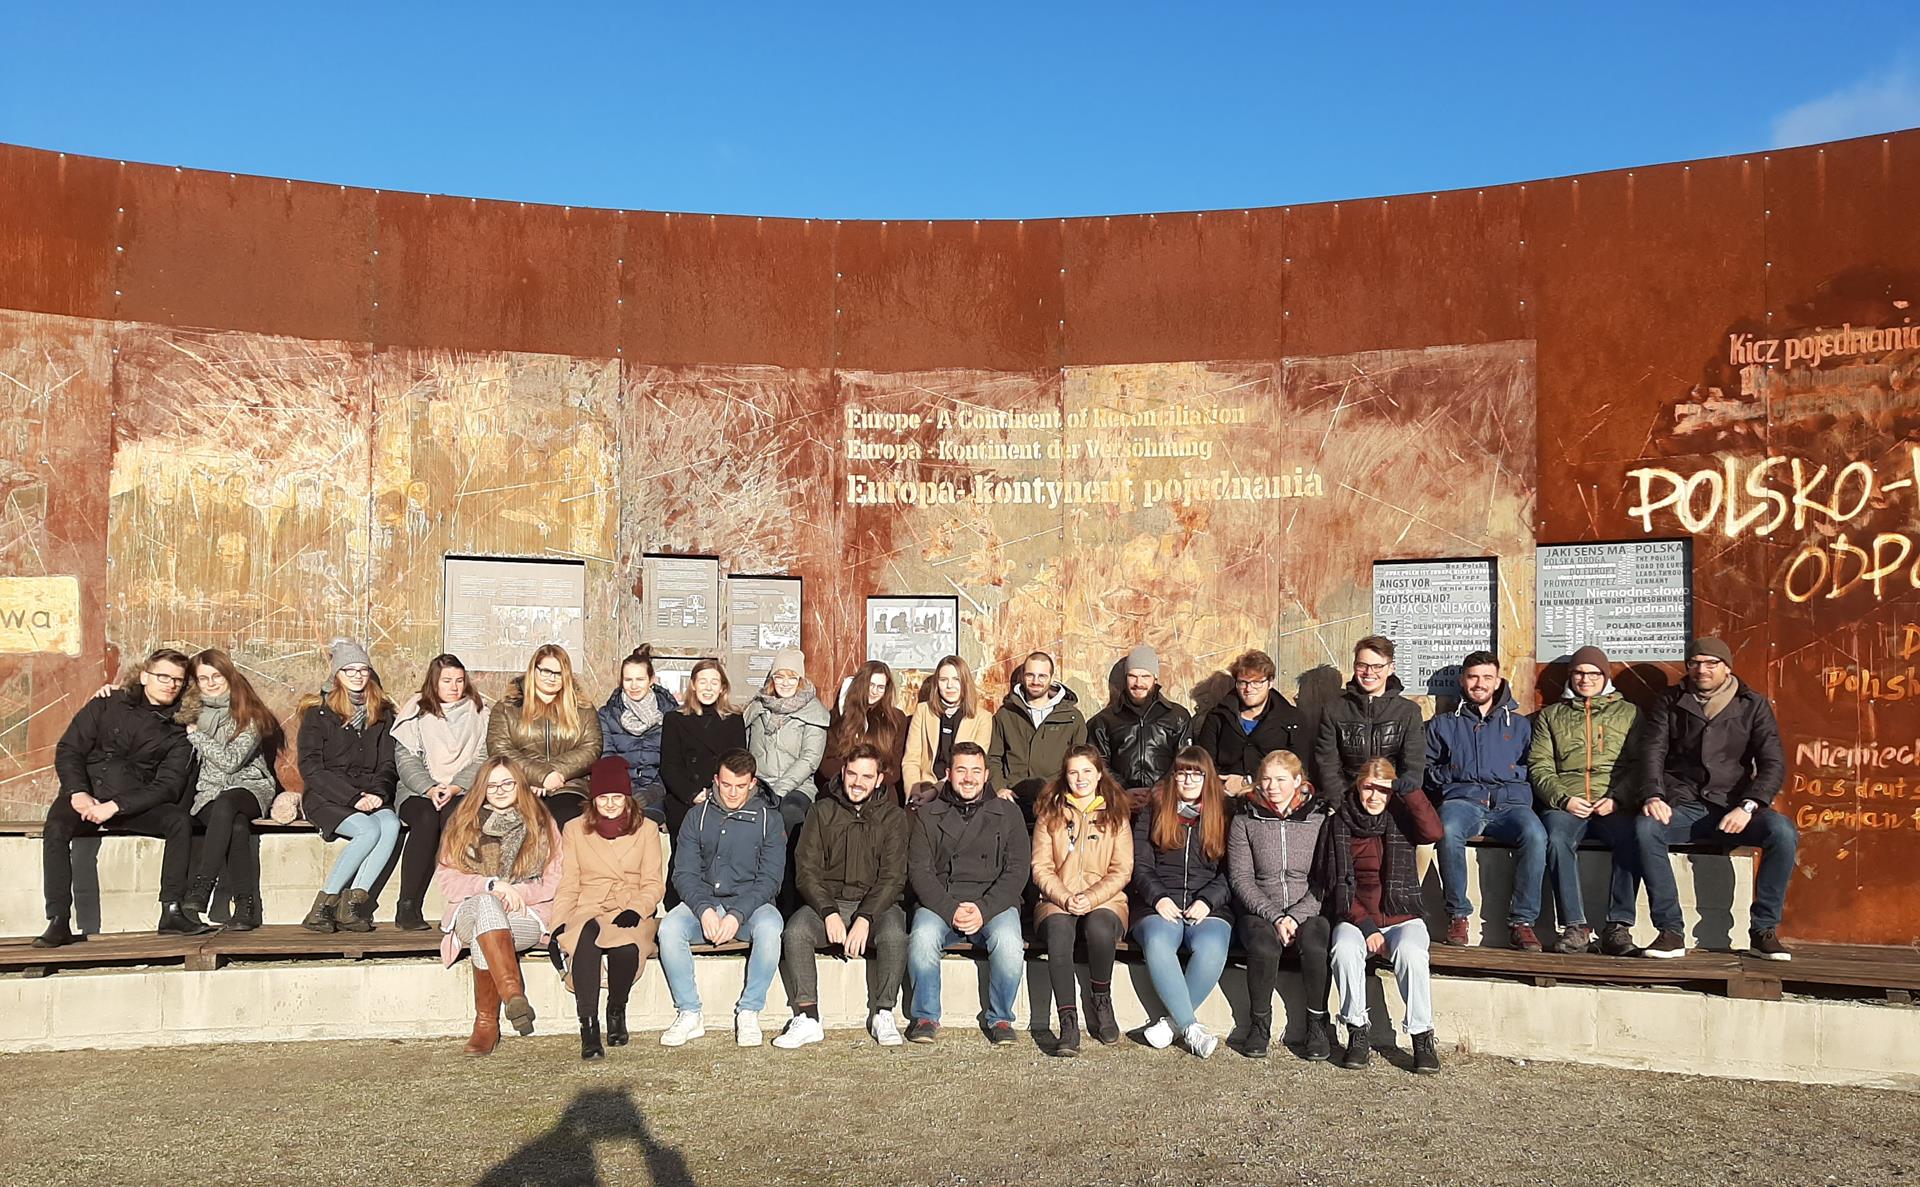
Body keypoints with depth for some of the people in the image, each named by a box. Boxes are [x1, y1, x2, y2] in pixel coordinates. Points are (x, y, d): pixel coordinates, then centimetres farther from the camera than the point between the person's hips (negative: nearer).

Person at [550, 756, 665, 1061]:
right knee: (586, 936, -38)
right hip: (587, 913, 0)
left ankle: (617, 1011, -10)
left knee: (627, 945, -37)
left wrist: (635, 910, -13)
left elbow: (654, 885, 7)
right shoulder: (574, 830, 16)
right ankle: (588, 1025, -37)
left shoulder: (646, 829, 13)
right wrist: (559, 924, -5)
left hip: (632, 914, 0)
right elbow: (568, 886, 11)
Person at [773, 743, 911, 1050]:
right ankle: (807, 1019, -20)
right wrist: (829, 912, -16)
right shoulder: (821, 811, 6)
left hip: (876, 904, -1)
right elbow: (806, 871, 0)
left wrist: (865, 918, -20)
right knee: (795, 932, -29)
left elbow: (892, 877, -5)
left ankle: (883, 1015, -15)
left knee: (894, 935, -32)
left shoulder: (894, 817, 3)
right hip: (825, 901, 1)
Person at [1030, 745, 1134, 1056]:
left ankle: (1101, 1002, -11)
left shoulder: (1116, 814, 10)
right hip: (1057, 901, 0)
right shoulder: (1050, 813, 11)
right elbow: (1041, 868, 5)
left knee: (1099, 927, -36)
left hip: (1104, 900, 0)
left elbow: (1122, 871, 4)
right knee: (1058, 931, -35)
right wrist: (1065, 898, -12)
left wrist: (1091, 898, -12)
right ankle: (1068, 1023, -34)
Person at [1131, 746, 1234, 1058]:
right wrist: (1158, 898, -7)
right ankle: (1190, 1027, -26)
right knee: (1158, 943, -35)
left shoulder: (1223, 814, 15)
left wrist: (1207, 901, -8)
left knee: (1211, 948, -34)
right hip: (1161, 907, 0)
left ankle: (1173, 1021, -18)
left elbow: (1230, 872, 9)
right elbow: (1140, 865, 10)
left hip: (1208, 909, 0)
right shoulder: (1152, 812, 16)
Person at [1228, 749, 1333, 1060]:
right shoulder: (1245, 821, 6)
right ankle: (1260, 1022, -10)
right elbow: (1240, 877, 0)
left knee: (1315, 947, -32)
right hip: (1259, 911, 0)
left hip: (1308, 910, 0)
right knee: (1264, 948, -32)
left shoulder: (1320, 818, 4)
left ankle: (1318, 1022, -9)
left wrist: (1296, 916, -13)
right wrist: (1274, 916, -12)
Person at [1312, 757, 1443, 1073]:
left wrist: (1411, 789, -19)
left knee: (1410, 952, -33)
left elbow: (1433, 832, -16)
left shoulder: (1400, 818, 6)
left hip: (1401, 916, 0)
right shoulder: (1337, 824, 5)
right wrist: (1365, 926, -10)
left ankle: (1422, 1035, -17)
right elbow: (1331, 884, 0)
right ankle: (1358, 1031, -15)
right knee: (1344, 950, -32)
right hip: (1354, 918, 0)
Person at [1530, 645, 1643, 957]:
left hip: (1614, 804, 0)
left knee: (1631, 839, -34)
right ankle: (1575, 926, -29)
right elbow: (1539, 767, 11)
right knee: (1558, 840, -33)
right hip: (1565, 803, 0)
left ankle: (1619, 925, -28)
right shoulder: (1550, 715, 22)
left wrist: (1617, 798, -8)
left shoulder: (1628, 712, 21)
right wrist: (1564, 799, -8)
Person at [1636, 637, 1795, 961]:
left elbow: (1773, 764, 1)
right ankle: (1671, 931, -26)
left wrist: (1748, 806, -16)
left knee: (1783, 832, -29)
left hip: (1733, 807, 0)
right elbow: (1653, 753, 2)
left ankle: (1763, 929, -14)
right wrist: (1654, 795, -18)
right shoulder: (1669, 703, 12)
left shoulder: (1753, 706, 10)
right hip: (1682, 806, 0)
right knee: (1645, 828, -32)